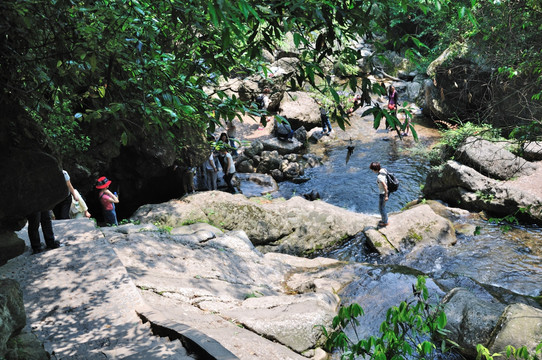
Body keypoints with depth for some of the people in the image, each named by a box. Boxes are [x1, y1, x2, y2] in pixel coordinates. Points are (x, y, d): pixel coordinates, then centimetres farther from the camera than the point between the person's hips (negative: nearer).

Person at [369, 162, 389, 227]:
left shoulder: (379, 177, -31)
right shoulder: (382, 170, -4)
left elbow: (385, 186, -29)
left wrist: (386, 196, -22)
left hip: (383, 194, -9)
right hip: (384, 192, 9)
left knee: (381, 208, 11)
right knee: (382, 207, 26)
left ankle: (385, 222, 28)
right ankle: (384, 220, 42)